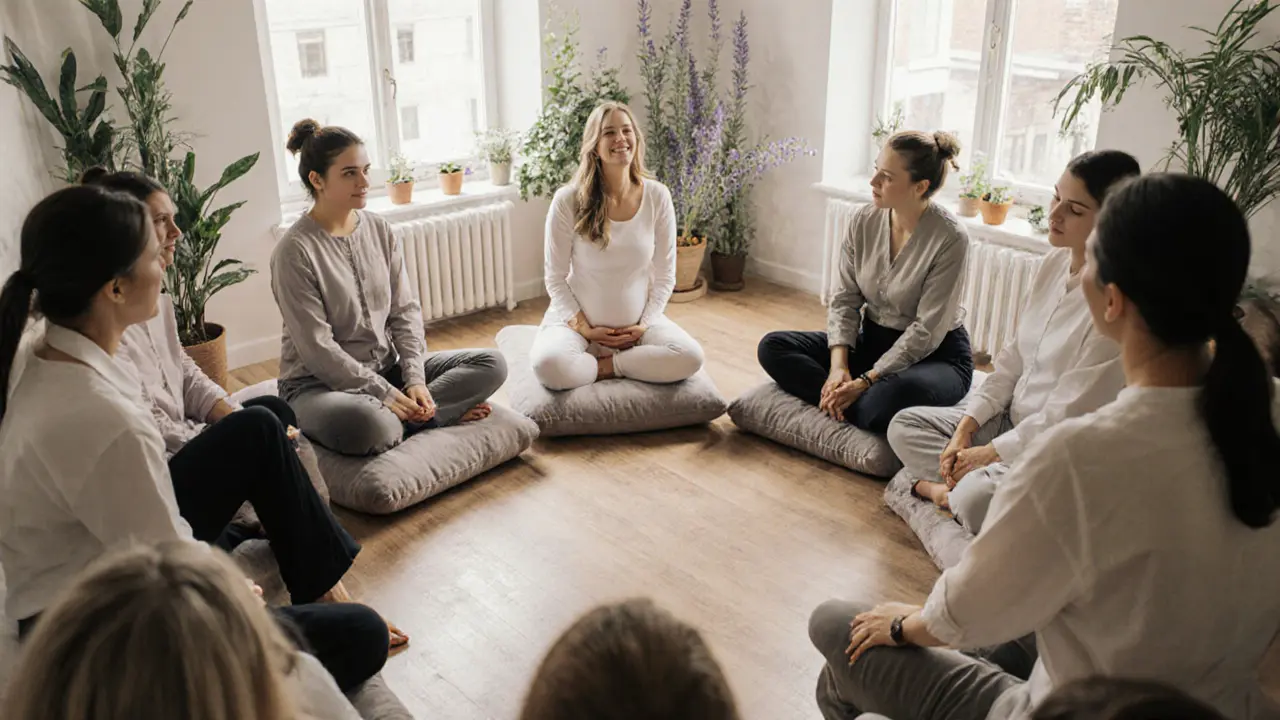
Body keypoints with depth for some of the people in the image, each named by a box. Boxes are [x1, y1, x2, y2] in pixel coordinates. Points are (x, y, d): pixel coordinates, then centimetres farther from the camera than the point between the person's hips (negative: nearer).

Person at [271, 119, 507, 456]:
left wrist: (414, 379, -11)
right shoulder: (295, 251, -15)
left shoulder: (380, 230, 3)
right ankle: (435, 414, -13)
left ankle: (407, 415, -18)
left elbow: (405, 311, 3)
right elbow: (317, 348, -18)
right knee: (366, 424, -42)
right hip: (319, 383, -6)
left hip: (387, 367, 7)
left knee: (492, 364, -7)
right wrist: (385, 394, -19)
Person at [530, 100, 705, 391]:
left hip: (636, 324, 2)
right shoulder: (568, 200, -12)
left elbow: (664, 275, 1)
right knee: (549, 366, -34)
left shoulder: (657, 196, -6)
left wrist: (645, 324, -9)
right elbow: (555, 277, -6)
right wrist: (585, 329, -13)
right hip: (578, 320, -2)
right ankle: (629, 364, -6)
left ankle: (603, 366, -7)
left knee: (690, 357, -25)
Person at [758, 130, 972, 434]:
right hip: (873, 340, 6)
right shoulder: (864, 220, -5)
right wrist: (838, 366, -16)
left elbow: (927, 331, -21)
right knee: (772, 347, -10)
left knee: (891, 396, -42)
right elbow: (845, 298, -1)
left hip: (936, 355, -6)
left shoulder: (949, 238, -21)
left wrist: (866, 381, -25)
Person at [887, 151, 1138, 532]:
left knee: (976, 498, -35)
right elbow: (1012, 359, 6)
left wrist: (990, 453, -12)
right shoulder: (1055, 262, 1)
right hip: (1014, 420, 9)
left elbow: (1069, 412, -21)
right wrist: (965, 428, -1)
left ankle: (950, 489, -4)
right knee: (905, 426, 2)